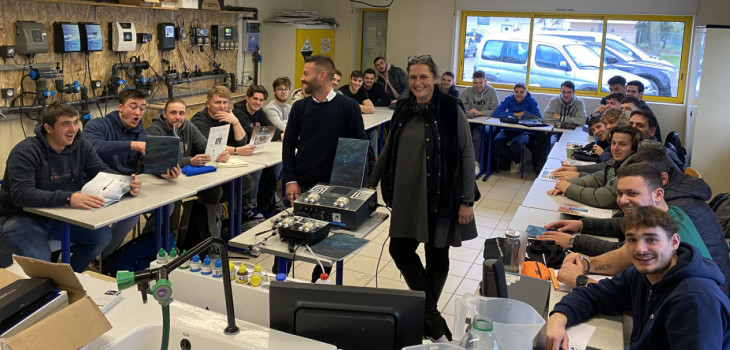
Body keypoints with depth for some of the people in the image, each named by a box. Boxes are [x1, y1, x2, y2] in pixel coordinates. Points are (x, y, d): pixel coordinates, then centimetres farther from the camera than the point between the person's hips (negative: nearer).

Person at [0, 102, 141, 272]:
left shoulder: (81, 146, -3)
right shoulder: (25, 152, -21)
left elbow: (103, 171, 1)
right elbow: (21, 194, -33)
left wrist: (126, 183, -24)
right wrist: (68, 197, -47)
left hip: (58, 217, 6)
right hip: (23, 218, -6)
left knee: (103, 235, -12)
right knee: (39, 258, -32)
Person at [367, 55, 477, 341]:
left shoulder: (451, 110, -9)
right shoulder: (403, 109, 5)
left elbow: (466, 155, -8)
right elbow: (389, 150, 14)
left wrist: (467, 200, -11)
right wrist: (371, 183, 16)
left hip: (441, 196, -4)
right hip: (408, 195, 5)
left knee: (436, 254, 7)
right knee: (399, 249, 2)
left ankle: (428, 311, 29)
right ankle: (431, 312, 16)